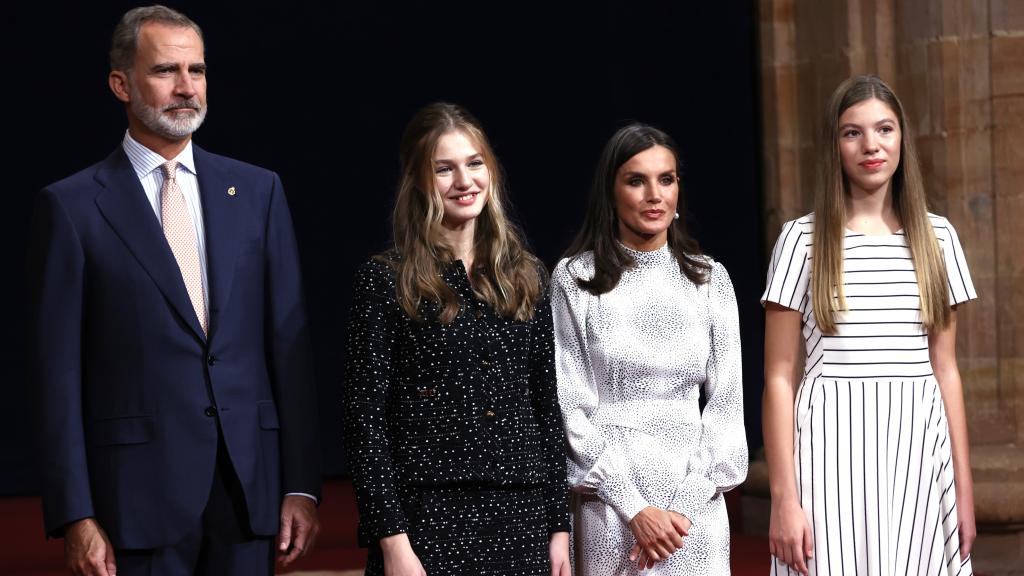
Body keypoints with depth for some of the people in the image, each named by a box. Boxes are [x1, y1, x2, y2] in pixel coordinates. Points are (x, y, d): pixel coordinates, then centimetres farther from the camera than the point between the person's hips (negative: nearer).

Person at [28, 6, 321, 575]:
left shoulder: (257, 191, 8)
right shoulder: (71, 206, 0)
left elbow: (289, 342, 7)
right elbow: (59, 369, -2)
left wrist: (301, 485, 1)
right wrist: (75, 516, -8)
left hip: (250, 484, 3)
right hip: (139, 487, -2)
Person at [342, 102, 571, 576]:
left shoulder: (525, 278, 11)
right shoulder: (385, 280, -2)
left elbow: (547, 408, 12)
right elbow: (365, 418, -6)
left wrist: (559, 526, 7)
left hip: (523, 518, 4)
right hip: (427, 519, -4)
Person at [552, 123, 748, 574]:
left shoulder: (710, 279, 5)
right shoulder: (575, 279, -3)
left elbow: (726, 401, 3)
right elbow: (570, 406, -5)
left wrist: (685, 504, -8)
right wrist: (634, 508, -11)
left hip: (695, 499, 2)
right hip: (610, 499, -2)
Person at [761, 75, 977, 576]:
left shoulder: (936, 237, 10)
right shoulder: (804, 239, 1)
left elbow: (946, 371, 12)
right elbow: (778, 379, -2)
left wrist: (964, 489, 8)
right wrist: (783, 498, -8)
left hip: (919, 452, 3)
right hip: (834, 449, -3)